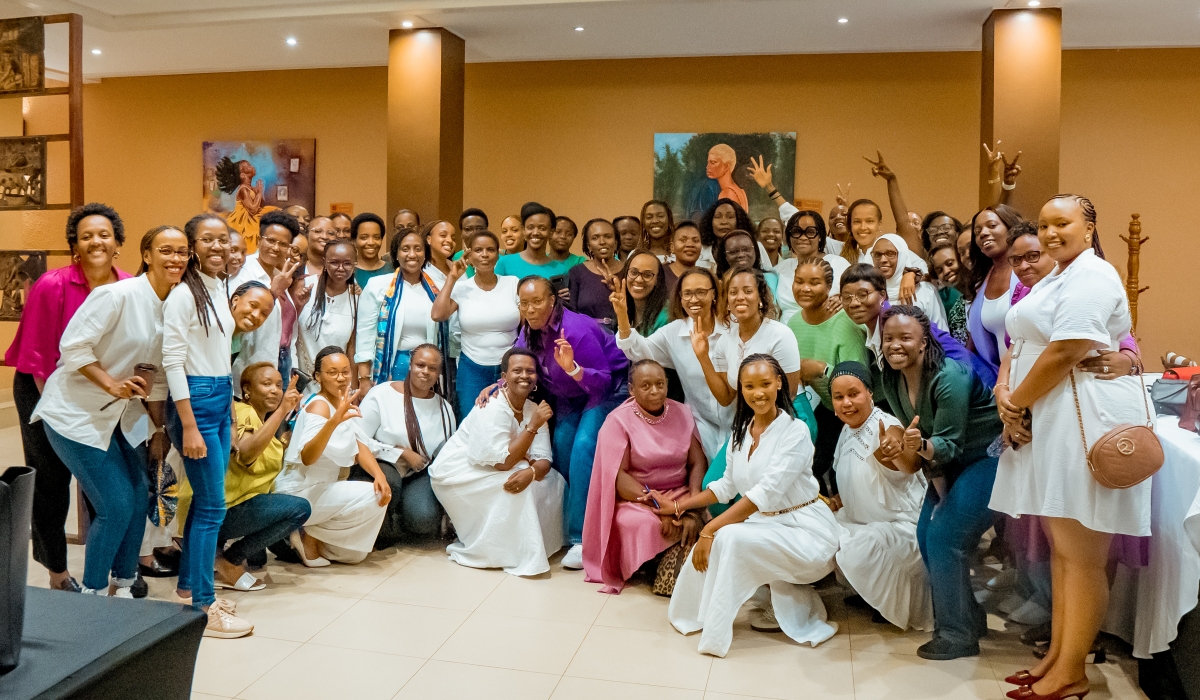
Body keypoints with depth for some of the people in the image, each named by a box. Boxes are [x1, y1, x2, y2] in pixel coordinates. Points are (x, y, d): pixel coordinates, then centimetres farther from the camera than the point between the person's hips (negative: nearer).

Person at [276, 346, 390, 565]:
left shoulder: (346, 404, 6)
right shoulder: (318, 406, -20)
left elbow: (360, 447, 1)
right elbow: (307, 457, -35)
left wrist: (379, 475, -18)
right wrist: (334, 420, -49)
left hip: (323, 489, 9)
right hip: (299, 493, -9)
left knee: (355, 554, 10)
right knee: (373, 498, -22)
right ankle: (310, 538, -8)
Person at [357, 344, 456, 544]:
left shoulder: (444, 408, 6)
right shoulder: (381, 394, -9)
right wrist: (402, 453, -16)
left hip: (417, 475, 3)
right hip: (378, 465, -2)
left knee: (425, 522, -27)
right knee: (387, 480, -39)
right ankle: (385, 530, -6)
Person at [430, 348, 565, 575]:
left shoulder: (533, 409, -4)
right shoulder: (492, 408, -25)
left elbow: (543, 460, -11)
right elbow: (503, 463, -30)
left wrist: (531, 472, -35)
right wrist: (533, 426, -34)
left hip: (493, 473, 7)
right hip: (457, 474, -7)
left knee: (552, 479, -6)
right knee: (513, 485, -29)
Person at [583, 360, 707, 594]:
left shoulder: (681, 413, 4)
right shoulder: (618, 420, -7)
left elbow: (697, 462, -2)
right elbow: (618, 475, -15)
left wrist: (693, 508, -19)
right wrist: (658, 507, -25)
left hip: (681, 494, 4)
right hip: (636, 498, -3)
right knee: (639, 523, -36)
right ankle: (645, 569, -5)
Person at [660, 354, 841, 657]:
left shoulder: (795, 431, -16)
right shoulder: (742, 431, 5)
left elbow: (765, 493, -25)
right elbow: (727, 485, 17)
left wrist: (710, 528, -29)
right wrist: (677, 506, 14)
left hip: (805, 531, -7)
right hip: (764, 523, 7)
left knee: (729, 537, -28)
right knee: (707, 545, -16)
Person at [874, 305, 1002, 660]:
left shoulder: (949, 378, -28)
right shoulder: (891, 381, -6)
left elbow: (949, 443, -28)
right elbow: (917, 436, 2)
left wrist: (922, 446, -46)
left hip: (989, 456, -8)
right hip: (952, 461, 8)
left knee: (945, 537, -14)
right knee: (926, 534, 4)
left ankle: (958, 635, 1)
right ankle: (970, 618, 22)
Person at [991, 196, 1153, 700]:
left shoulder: (1092, 277, -11)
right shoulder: (1054, 280, 21)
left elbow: (1065, 352, -20)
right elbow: (1022, 343, 16)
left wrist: (1017, 403, -11)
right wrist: (1004, 389, -2)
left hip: (1086, 418, -10)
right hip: (1049, 421, 10)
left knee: (1080, 554, -3)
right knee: (1061, 548, 13)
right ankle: (1056, 655, 22)